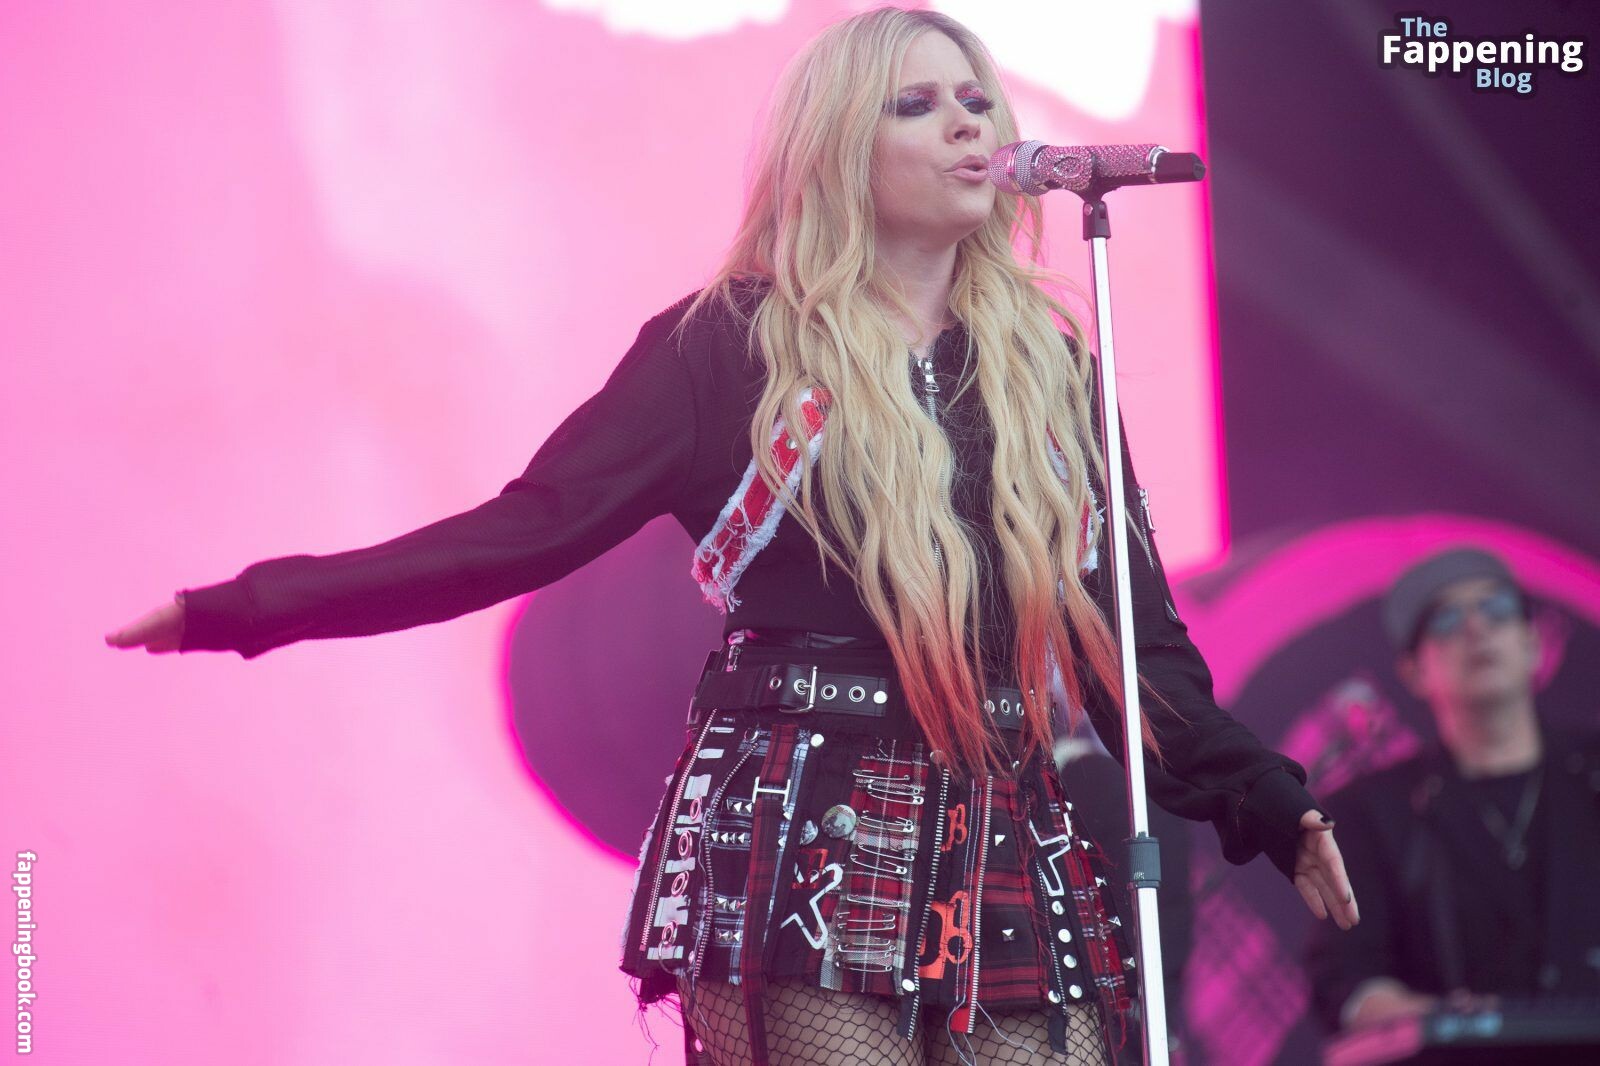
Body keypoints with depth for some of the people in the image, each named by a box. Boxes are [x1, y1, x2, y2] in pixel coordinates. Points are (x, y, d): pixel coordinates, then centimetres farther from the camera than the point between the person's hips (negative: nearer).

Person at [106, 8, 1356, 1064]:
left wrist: (1267, 800, 7)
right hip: (802, 854, -4)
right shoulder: (730, 344, 2)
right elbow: (531, 528, -4)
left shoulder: (1050, 369, 15)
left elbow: (1126, 626, 16)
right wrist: (250, 608, -11)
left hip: (1013, 865, 4)